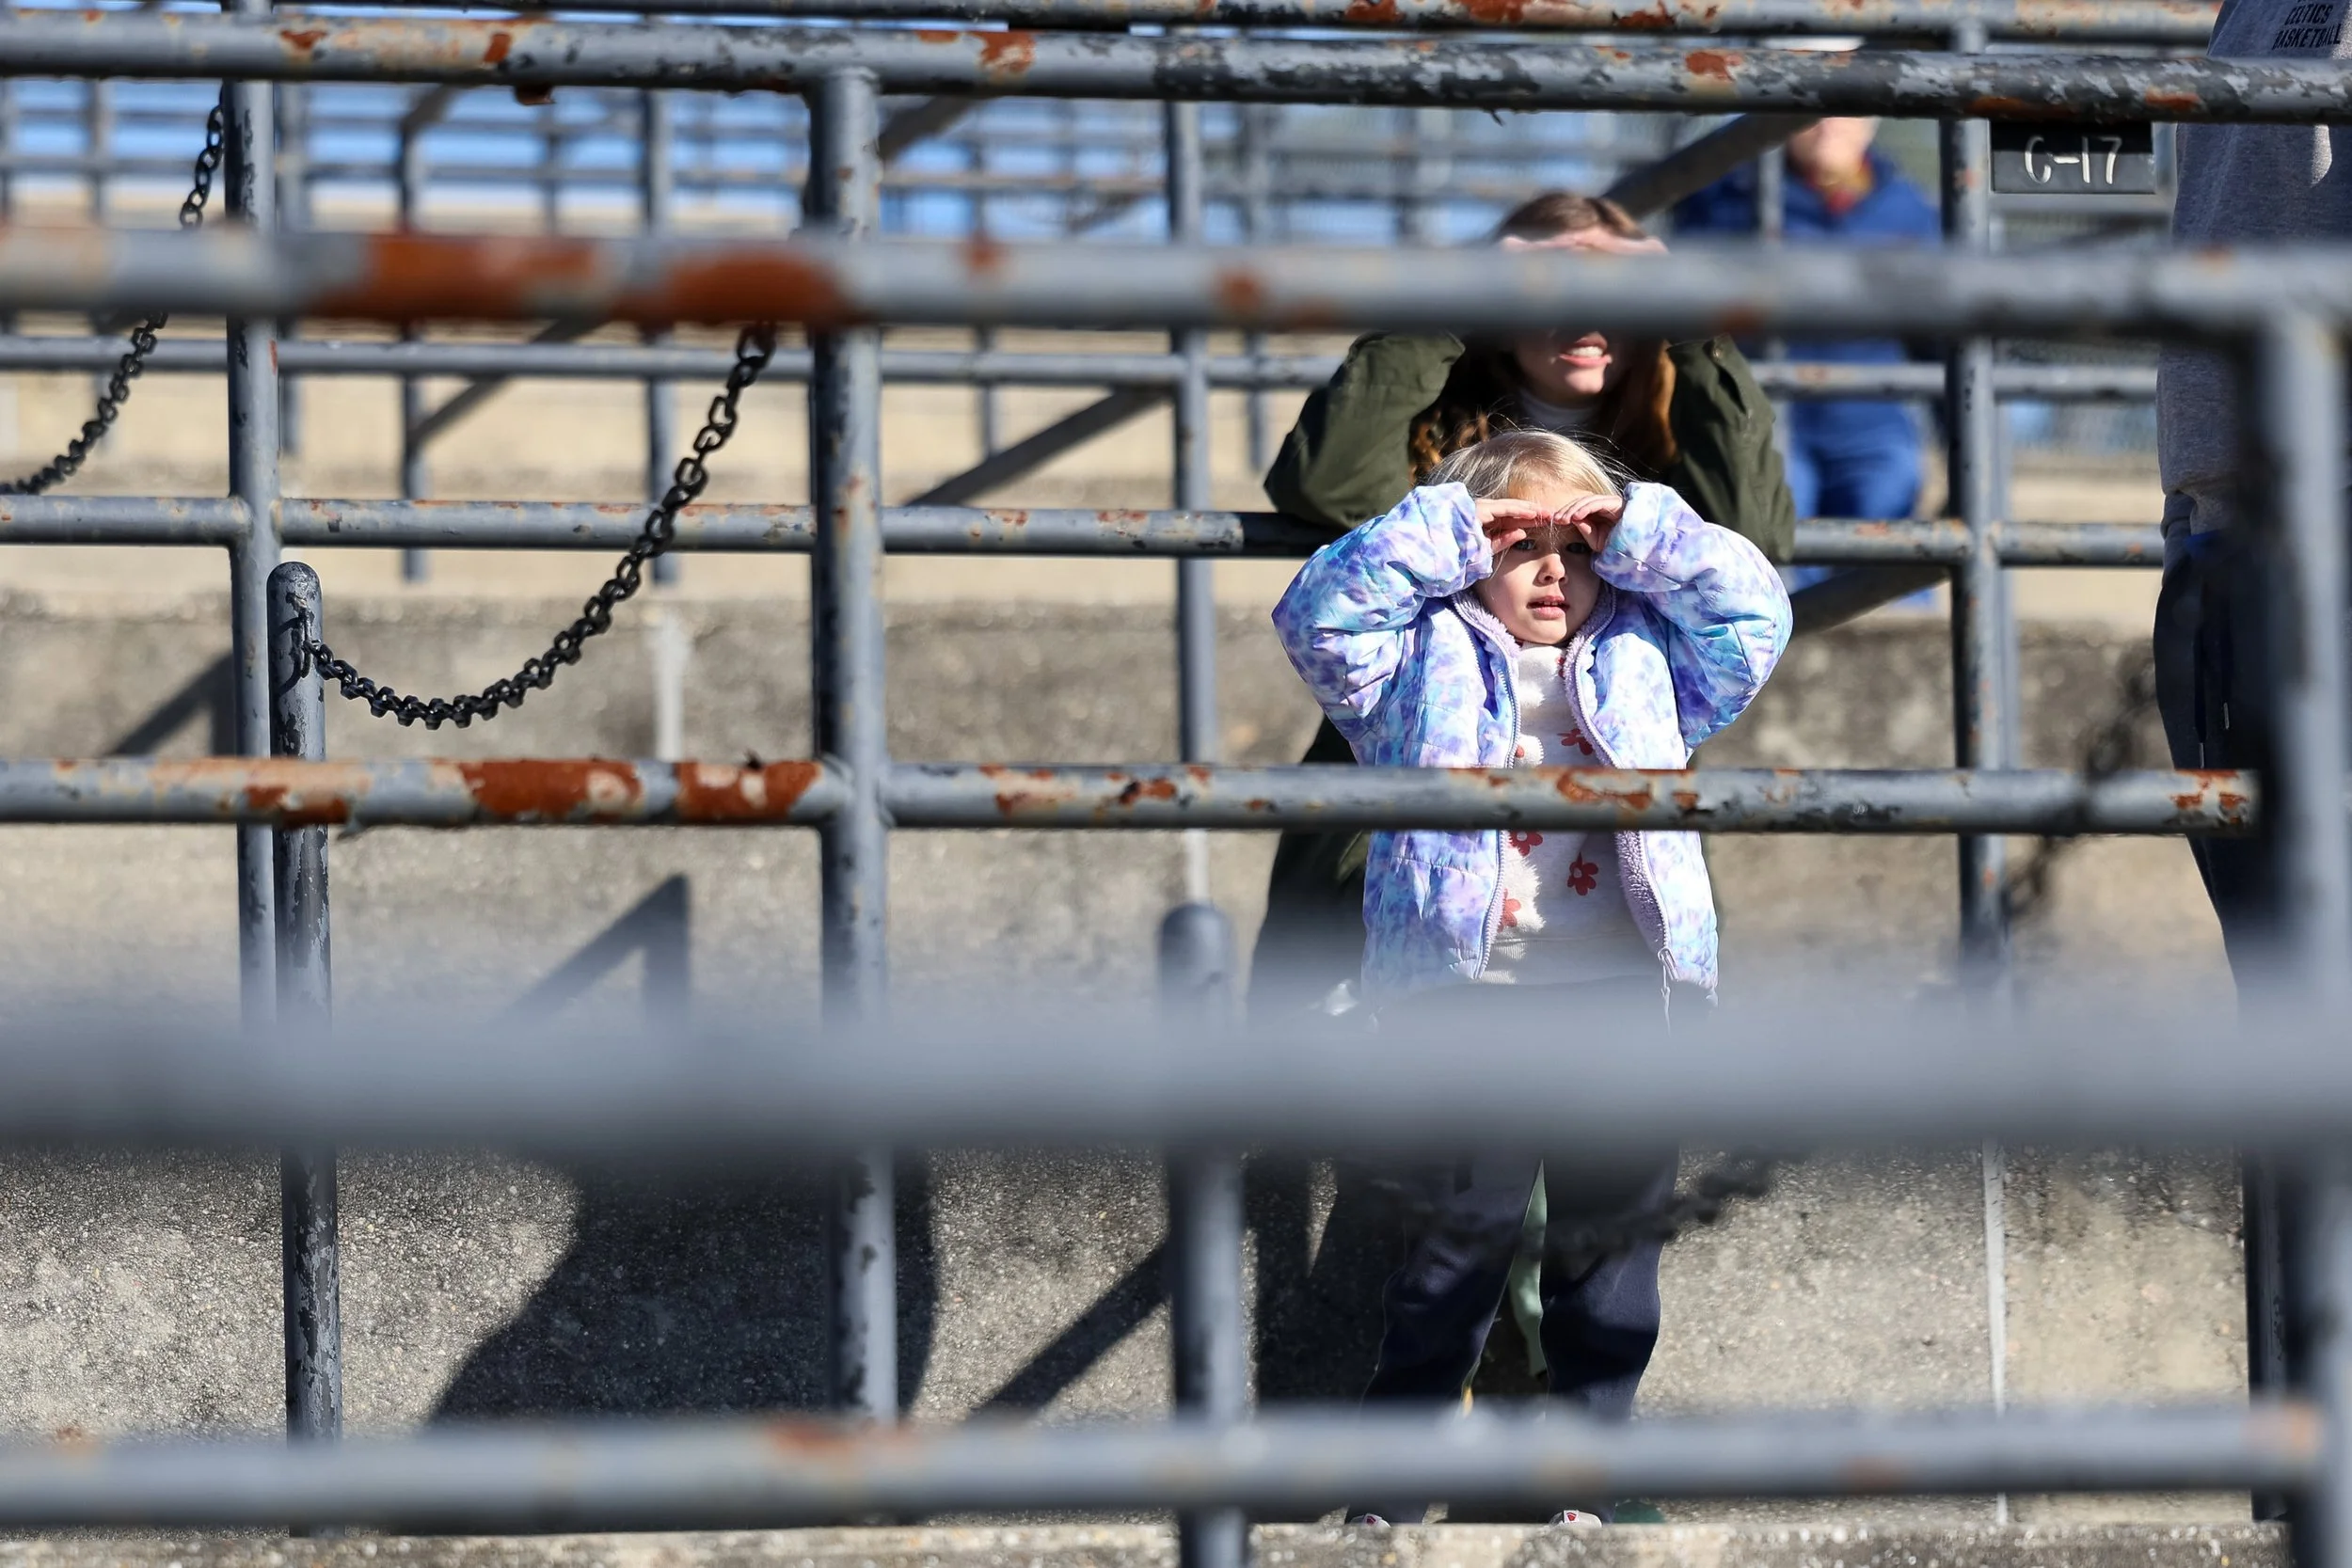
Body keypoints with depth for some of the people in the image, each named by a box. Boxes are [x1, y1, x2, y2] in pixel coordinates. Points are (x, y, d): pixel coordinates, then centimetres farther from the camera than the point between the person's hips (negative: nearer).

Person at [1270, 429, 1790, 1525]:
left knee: (1614, 1229, 7)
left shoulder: (1641, 660, 17)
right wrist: (1445, 530, -5)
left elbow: (1754, 612, 12)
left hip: (1616, 993, 3)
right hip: (1465, 989, -3)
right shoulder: (1425, 662, 8)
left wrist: (1644, 532, 5)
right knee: (1466, 1228, -5)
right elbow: (1321, 613, -4)